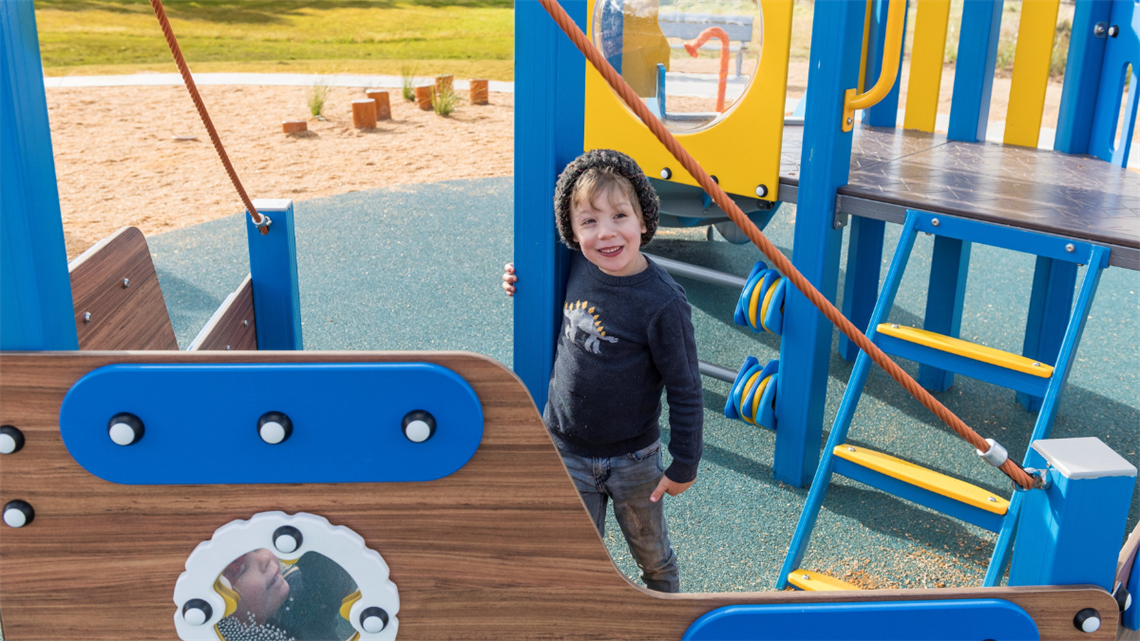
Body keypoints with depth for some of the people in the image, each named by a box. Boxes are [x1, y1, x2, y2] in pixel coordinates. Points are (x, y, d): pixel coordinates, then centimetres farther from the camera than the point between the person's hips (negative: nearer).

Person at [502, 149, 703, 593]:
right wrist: (523, 287, -1)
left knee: (652, 556, 21)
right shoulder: (578, 268, -9)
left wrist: (684, 465, -9)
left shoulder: (663, 303, -25)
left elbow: (685, 390, -16)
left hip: (632, 461, -3)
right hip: (566, 452, 4)